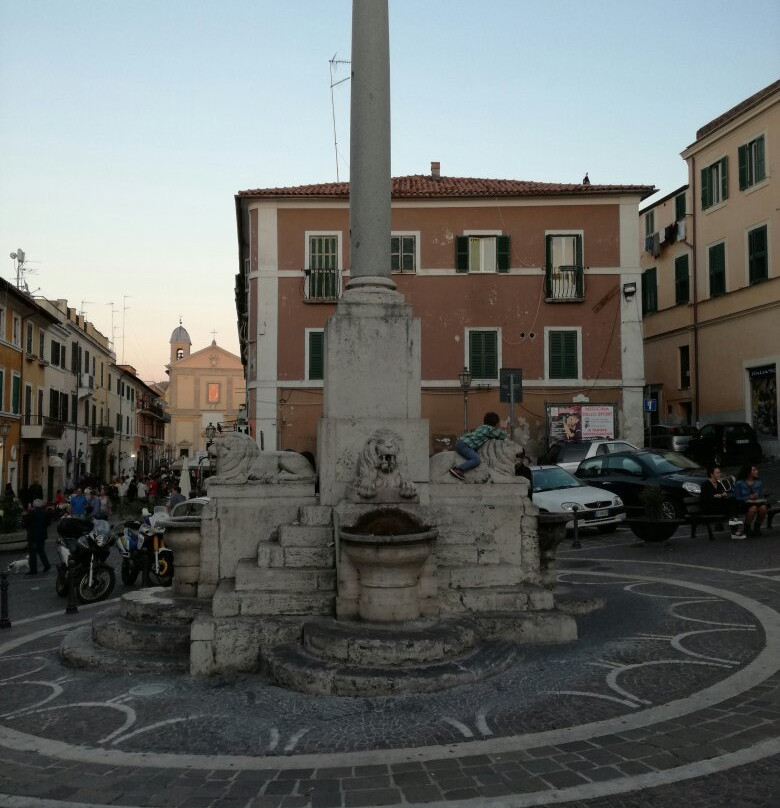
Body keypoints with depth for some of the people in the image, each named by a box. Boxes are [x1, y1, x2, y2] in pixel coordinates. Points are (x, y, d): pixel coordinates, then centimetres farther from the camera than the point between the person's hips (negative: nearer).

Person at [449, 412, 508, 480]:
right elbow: (501, 435, 6)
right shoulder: (489, 429, -5)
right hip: (464, 445, -10)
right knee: (476, 460, -25)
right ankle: (458, 470, -35)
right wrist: (507, 436, 27)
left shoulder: (482, 427, 21)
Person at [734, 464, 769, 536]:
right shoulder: (740, 483, -2)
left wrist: (757, 497, -10)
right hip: (744, 504, -4)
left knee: (763, 507, -32)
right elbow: (736, 498, -5)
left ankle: (757, 527, -8)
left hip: (757, 502, 4)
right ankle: (747, 529, -15)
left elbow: (761, 496, 14)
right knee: (753, 508, -38)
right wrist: (749, 497, -17)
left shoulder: (759, 483, 13)